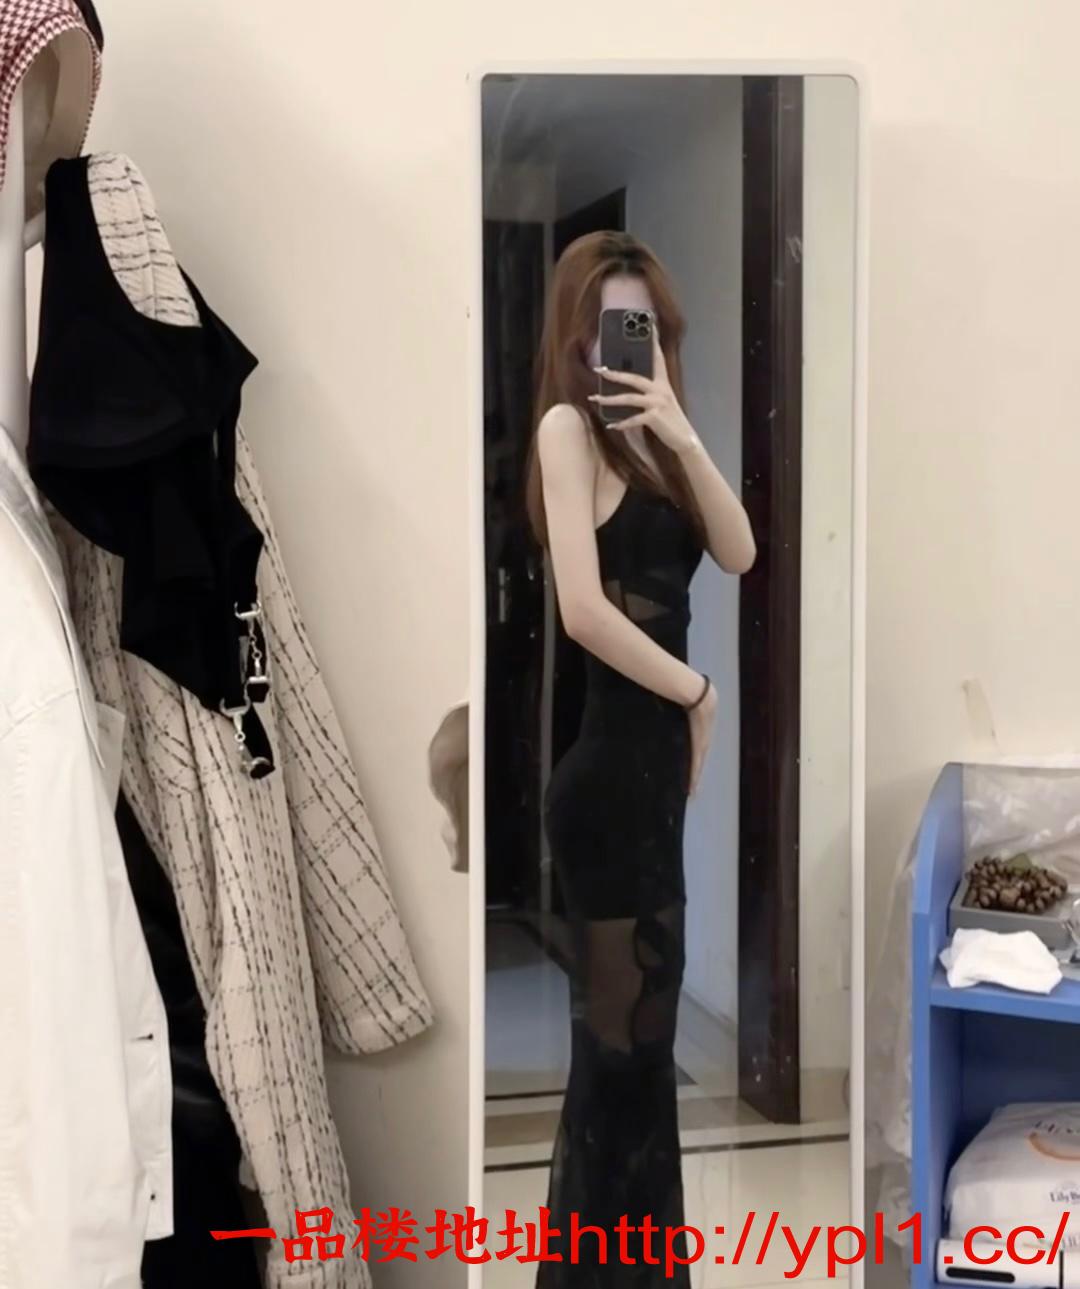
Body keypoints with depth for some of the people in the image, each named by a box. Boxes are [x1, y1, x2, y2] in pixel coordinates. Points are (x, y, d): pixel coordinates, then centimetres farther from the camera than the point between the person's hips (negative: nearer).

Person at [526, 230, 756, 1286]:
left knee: (637, 1031, 18)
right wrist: (697, 690, -9)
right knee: (621, 1039, 1)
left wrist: (682, 433, -10)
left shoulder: (647, 438, 14)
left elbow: (739, 555, 1)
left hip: (654, 756, 8)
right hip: (606, 763, -8)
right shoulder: (569, 426, -9)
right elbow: (582, 609, -21)